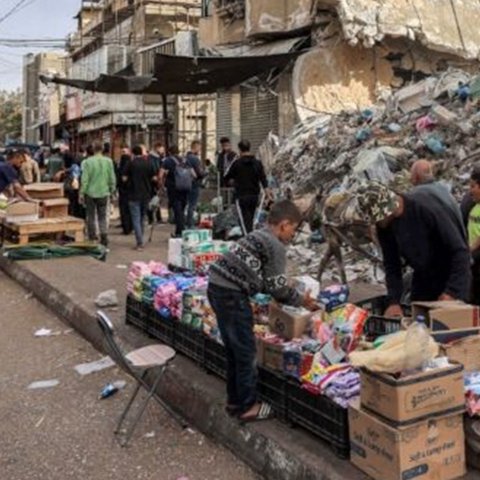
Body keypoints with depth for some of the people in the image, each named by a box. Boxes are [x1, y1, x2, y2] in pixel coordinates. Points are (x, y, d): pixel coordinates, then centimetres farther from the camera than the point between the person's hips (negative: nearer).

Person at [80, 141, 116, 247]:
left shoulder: (88, 162, -10)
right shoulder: (108, 161, -4)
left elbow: (85, 179, -9)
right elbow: (112, 179, 0)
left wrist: (82, 193, -1)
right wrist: (112, 190, 13)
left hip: (90, 193, -1)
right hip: (104, 193, 1)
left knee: (90, 216, 11)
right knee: (103, 216, 8)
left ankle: (92, 237, 17)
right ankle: (104, 237, -1)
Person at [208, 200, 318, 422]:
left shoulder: (258, 236, 20)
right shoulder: (276, 246, -7)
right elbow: (276, 286, -7)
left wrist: (292, 295, 25)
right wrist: (300, 300, 7)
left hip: (217, 287, 9)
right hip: (232, 294, -9)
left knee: (234, 349, 19)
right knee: (245, 351, 3)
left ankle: (234, 400, 29)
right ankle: (248, 406, 13)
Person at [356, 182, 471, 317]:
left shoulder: (426, 207, -28)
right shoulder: (384, 226, -10)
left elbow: (460, 250, -25)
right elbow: (391, 264, -2)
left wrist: (451, 292, -27)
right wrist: (394, 301, -13)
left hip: (452, 277, -5)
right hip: (422, 279, 6)